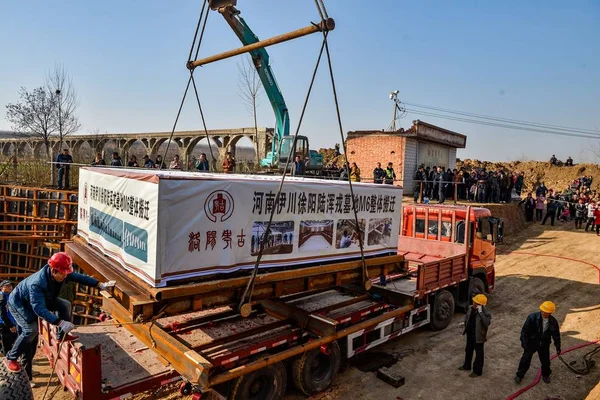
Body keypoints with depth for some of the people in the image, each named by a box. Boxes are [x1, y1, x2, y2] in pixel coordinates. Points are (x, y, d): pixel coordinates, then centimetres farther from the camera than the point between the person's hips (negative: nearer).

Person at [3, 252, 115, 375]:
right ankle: (10, 359, -3)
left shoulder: (62, 273, -24)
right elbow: (39, 309, -46)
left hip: (41, 299, 7)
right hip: (18, 303, -7)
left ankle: (61, 335, 9)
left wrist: (100, 285, -21)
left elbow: (79, 277, -12)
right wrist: (60, 322, -53)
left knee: (65, 305, -7)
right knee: (31, 330, -23)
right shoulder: (37, 283, -43)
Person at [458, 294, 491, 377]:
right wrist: (465, 322, 0)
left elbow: (487, 323, -43)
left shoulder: (485, 312, -26)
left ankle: (477, 371, 28)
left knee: (479, 353, 11)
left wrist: (480, 312, -44)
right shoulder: (471, 308, -5)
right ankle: (467, 366, 44)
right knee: (468, 350, 24)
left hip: (478, 336, -7)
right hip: (470, 334, 7)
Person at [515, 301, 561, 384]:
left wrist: (558, 346, 7)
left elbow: (556, 334, 3)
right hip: (531, 343, -3)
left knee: (545, 361, 19)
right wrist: (524, 343, -20)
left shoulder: (553, 322, -14)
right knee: (525, 359, 10)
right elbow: (524, 331, -19)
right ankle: (520, 375, 28)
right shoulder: (532, 317, -25)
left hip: (544, 345, 3)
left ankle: (545, 375, 48)